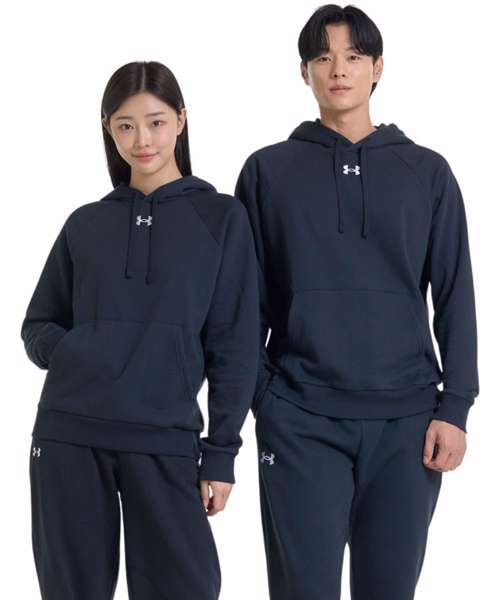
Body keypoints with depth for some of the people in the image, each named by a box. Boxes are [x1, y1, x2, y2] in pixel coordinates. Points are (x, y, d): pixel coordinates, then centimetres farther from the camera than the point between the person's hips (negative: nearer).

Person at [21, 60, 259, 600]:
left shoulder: (221, 218, 4)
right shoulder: (86, 224, 10)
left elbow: (234, 345, 2)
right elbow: (37, 326, 15)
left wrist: (221, 452, -2)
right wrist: (70, 351, -7)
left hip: (167, 440, -2)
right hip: (68, 435, 2)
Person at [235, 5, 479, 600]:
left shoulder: (427, 172, 7)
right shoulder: (268, 170, 6)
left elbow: (455, 299, 6)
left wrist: (454, 407, -2)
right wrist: (259, 397, -2)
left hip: (406, 419, 1)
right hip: (299, 420, -1)